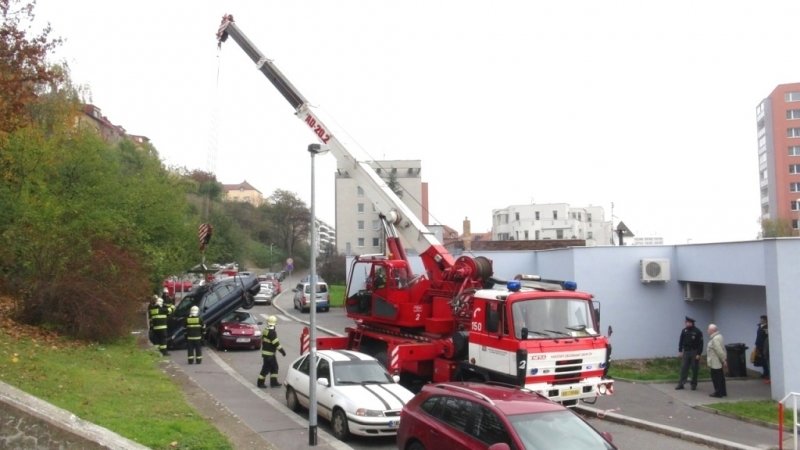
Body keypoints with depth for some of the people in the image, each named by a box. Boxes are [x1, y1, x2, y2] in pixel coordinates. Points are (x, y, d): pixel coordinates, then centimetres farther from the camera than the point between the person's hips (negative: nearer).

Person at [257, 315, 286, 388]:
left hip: (265, 352, 9)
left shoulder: (266, 331, 8)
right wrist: (282, 350, -18)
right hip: (269, 354, -9)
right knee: (266, 368, 0)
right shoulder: (272, 332, -21)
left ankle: (274, 382, 18)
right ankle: (260, 382, 8)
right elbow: (276, 343, -23)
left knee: (274, 367, 15)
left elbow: (262, 341, 17)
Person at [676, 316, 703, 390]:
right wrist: (680, 351, 4)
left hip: (694, 353, -3)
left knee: (694, 369, 5)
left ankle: (694, 384, 17)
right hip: (686, 352, 3)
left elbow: (700, 343, -11)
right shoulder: (684, 331, 1)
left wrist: (698, 354, -14)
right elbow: (681, 341, 8)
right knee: (683, 368, 0)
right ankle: (681, 384, 1)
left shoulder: (697, 332, -12)